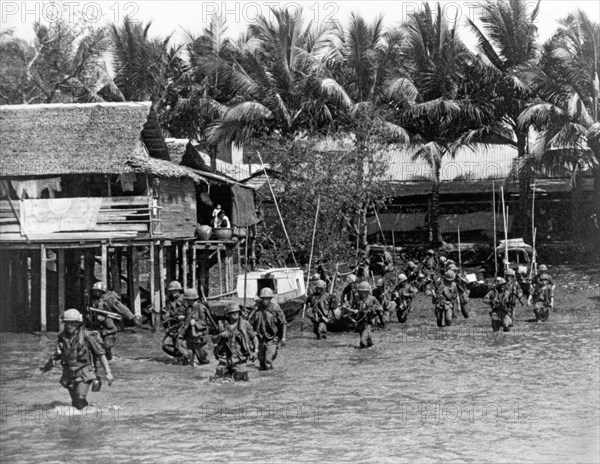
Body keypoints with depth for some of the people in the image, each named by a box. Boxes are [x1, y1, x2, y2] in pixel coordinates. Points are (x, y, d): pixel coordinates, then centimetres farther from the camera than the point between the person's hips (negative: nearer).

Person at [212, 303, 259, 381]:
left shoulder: (244, 324, -1)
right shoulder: (222, 324, 3)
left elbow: (254, 337, 7)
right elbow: (214, 340, 5)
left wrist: (256, 351, -3)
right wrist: (220, 335, -15)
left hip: (239, 359, -2)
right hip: (225, 359, 2)